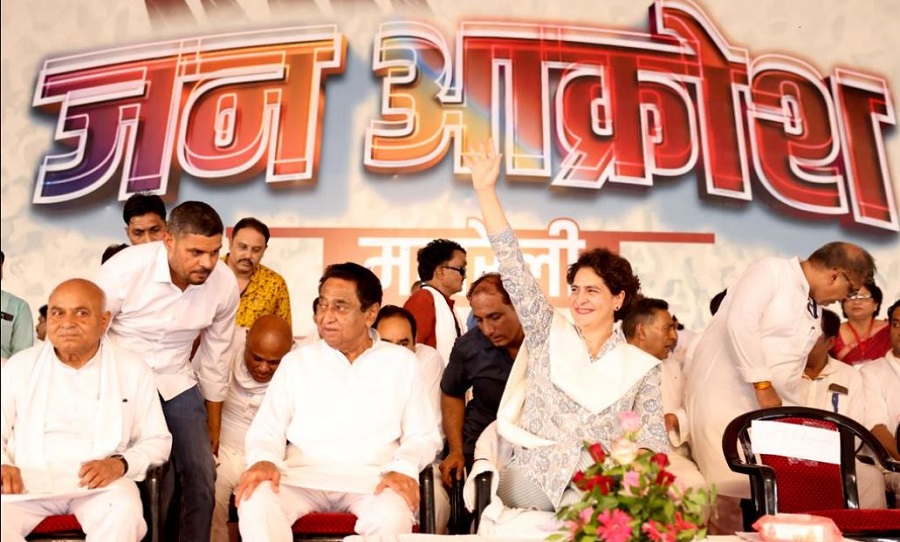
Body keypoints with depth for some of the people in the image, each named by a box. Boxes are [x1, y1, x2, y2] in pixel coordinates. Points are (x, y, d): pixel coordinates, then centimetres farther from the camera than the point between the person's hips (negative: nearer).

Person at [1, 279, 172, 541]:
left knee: (123, 513, -34)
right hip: (28, 481, 2)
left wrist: (120, 464, -12)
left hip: (102, 481, -1)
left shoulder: (133, 369, 6)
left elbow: (157, 440, 8)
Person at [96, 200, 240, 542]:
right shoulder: (124, 268, -23)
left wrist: (213, 423, 9)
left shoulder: (225, 284, -14)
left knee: (202, 479, -1)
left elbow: (216, 357, 1)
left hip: (175, 382, 2)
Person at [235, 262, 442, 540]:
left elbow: (422, 435, 8)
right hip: (304, 475, 1)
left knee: (392, 517, -34)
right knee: (255, 505, -31)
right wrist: (264, 460, -15)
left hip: (370, 478, 0)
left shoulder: (401, 362, 10)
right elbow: (267, 429, 8)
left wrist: (403, 468, -13)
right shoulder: (296, 361, 13)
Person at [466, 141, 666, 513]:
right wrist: (486, 189, -6)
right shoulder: (548, 335, 8)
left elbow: (653, 440, 5)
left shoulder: (641, 367, 9)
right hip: (530, 480, 0)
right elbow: (512, 265, 0)